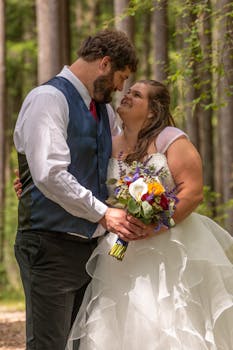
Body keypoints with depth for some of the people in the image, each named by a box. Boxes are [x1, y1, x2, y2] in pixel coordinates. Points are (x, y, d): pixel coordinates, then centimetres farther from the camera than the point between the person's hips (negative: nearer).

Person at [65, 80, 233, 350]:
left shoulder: (171, 140, -2)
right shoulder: (110, 146, 13)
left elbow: (193, 193, -10)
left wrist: (153, 225, -20)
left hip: (168, 255, -4)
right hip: (121, 259, 4)